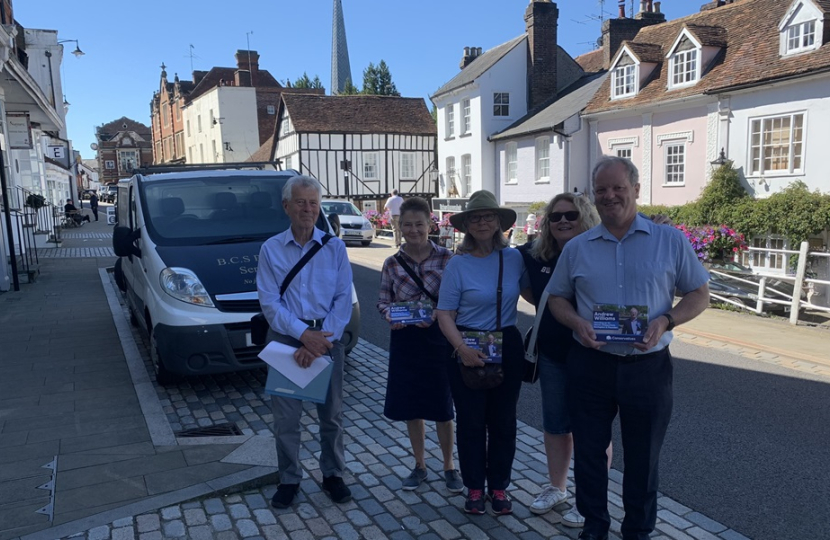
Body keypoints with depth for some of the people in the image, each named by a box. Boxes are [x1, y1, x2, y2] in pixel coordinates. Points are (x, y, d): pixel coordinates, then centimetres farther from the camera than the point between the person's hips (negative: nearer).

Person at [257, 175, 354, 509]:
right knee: (285, 416, 7)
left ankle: (333, 475, 28)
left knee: (332, 413, 11)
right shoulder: (270, 249, 0)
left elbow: (343, 300, -4)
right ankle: (289, 480, 25)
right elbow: (270, 303, -6)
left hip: (328, 338, 1)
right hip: (285, 339, 0)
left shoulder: (335, 248, 1)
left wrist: (321, 339, -15)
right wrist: (303, 335, -18)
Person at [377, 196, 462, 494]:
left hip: (438, 338, -2)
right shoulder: (392, 263, 0)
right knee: (410, 407, 12)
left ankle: (449, 466, 27)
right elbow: (383, 301, 6)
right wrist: (390, 314, -15)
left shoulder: (446, 257, -6)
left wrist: (437, 313, -19)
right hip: (405, 339, 2)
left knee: (442, 407, 7)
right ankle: (419, 466, 31)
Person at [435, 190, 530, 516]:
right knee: (471, 421, 8)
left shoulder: (514, 258, -2)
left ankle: (499, 487, 27)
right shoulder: (458, 264, -8)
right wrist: (461, 348, -22)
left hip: (507, 346, 2)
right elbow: (445, 314, -9)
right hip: (469, 348, -2)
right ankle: (474, 488, 24)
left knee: (503, 420, 11)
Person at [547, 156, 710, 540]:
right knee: (588, 451, 12)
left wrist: (665, 321, -16)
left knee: (643, 457, 12)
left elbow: (699, 295, 3)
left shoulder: (671, 241, -1)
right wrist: (577, 322, -11)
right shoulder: (576, 248, 3)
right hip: (589, 365, 2)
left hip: (648, 367, -1)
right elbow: (557, 298, 11)